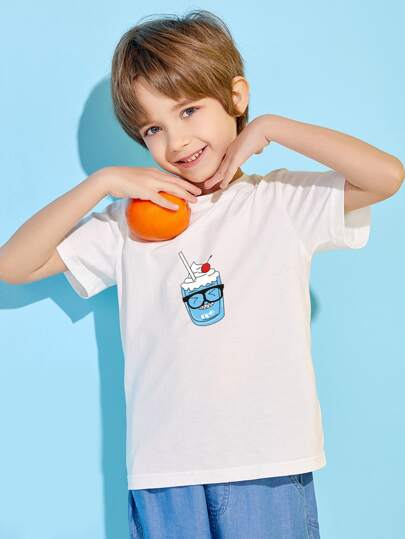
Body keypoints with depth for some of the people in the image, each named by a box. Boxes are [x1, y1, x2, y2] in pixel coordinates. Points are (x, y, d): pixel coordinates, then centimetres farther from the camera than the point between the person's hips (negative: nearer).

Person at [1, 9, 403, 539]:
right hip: (164, 470, 2)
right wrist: (102, 181, -5)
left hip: (270, 461, -1)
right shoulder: (132, 220, 7)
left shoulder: (287, 201, 1)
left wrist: (270, 128, -7)